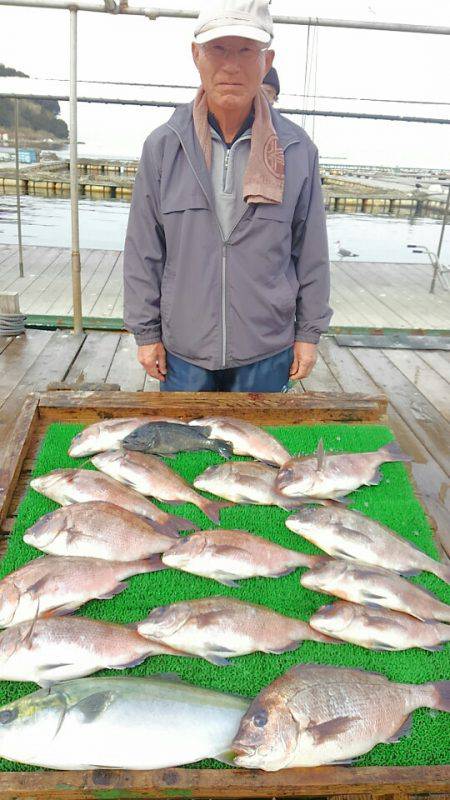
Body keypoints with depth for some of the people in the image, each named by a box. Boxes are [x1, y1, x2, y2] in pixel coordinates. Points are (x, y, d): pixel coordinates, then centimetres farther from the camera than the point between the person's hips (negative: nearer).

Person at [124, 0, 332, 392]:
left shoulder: (298, 150, -3)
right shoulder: (162, 146, -3)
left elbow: (312, 252, 2)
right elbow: (143, 251, 1)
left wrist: (309, 333, 3)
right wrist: (146, 332, 1)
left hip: (267, 351, 0)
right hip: (181, 349, 1)